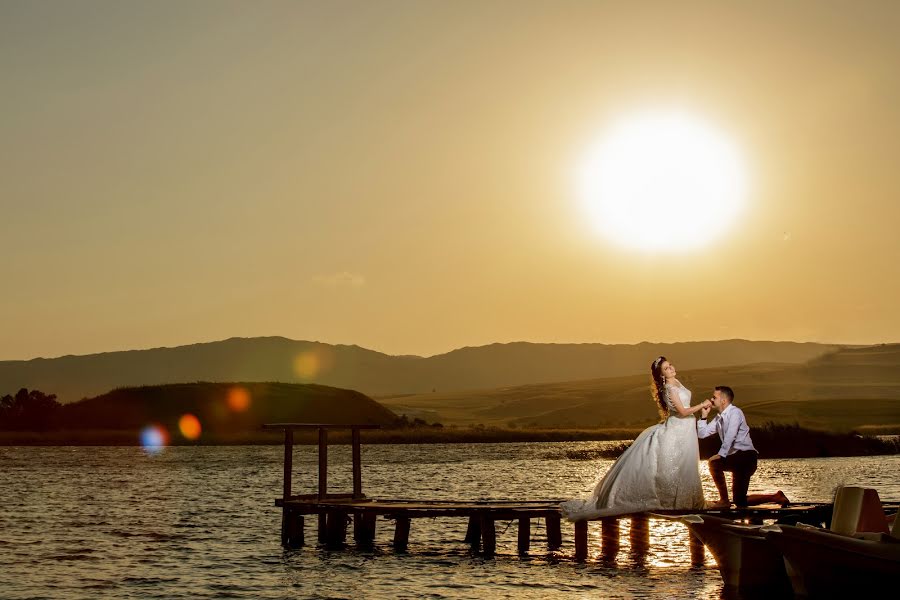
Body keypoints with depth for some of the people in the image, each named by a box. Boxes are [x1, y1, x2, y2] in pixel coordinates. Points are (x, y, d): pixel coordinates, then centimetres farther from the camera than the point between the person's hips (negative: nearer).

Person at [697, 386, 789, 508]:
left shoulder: (735, 412, -11)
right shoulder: (719, 418, 15)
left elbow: (730, 436, -24)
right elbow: (701, 434, 15)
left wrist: (721, 455, -28)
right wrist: (703, 416, 6)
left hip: (746, 455, -9)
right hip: (736, 459, 9)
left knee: (714, 462, -25)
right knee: (740, 502, 6)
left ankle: (724, 500, -14)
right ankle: (776, 497, 19)